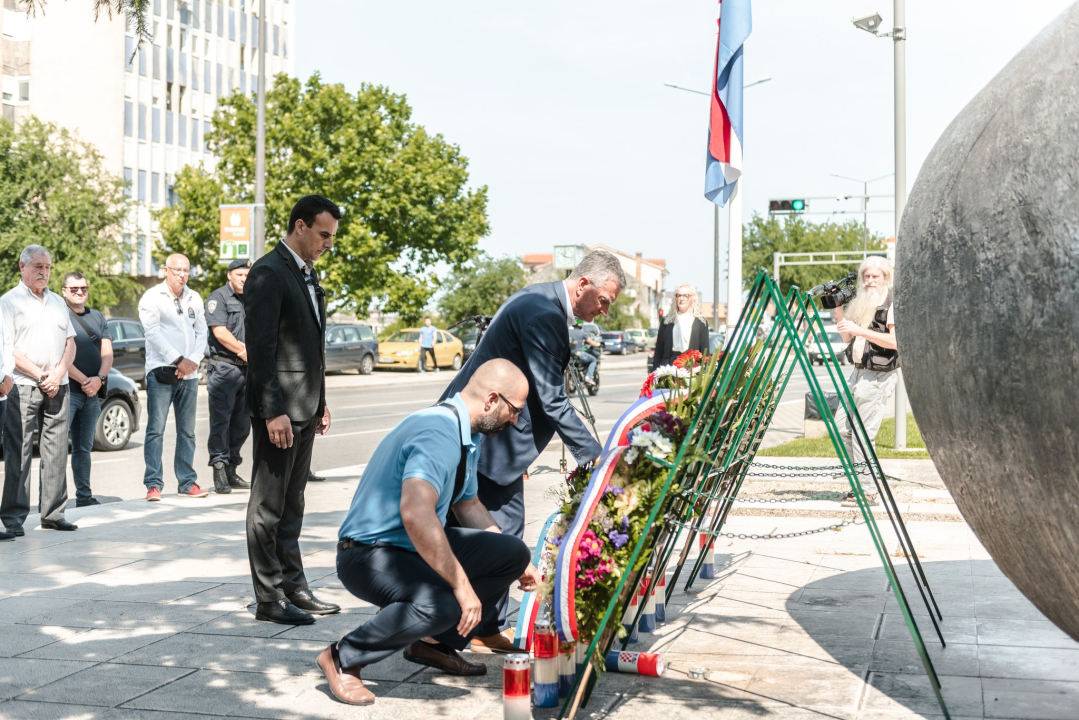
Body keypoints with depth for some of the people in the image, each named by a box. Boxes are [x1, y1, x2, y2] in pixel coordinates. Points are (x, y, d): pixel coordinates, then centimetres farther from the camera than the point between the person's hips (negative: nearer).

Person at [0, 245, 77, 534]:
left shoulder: (57, 302, 19)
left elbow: (70, 343, 15)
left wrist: (58, 374, -2)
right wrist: (40, 375, -11)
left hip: (57, 387, 5)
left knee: (56, 451, 4)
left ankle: (53, 513, 10)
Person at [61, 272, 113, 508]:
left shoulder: (97, 317, 15)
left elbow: (107, 353, 8)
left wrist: (99, 379, -9)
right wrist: (84, 381, -14)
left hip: (92, 392, 6)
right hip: (67, 391, -6)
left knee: (84, 447, 12)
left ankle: (84, 496, 17)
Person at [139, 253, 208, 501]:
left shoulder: (194, 299, 14)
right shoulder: (152, 297, -2)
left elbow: (201, 332, 13)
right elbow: (153, 332, -10)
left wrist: (193, 361, -3)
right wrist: (178, 360, -15)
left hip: (189, 373, 5)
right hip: (161, 371, -5)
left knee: (187, 431, 8)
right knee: (156, 429, -6)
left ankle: (187, 482, 14)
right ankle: (153, 484, -5)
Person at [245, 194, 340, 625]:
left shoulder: (308, 273, 16)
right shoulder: (268, 273, -13)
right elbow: (260, 347, -19)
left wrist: (320, 402, 19)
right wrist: (273, 411, -22)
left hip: (304, 408, 9)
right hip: (278, 408, -9)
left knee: (291, 506, 14)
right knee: (268, 505, 0)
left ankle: (294, 589, 21)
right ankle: (269, 600, 6)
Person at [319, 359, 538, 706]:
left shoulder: (470, 437, 9)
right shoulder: (439, 432, -25)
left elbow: (469, 506, 25)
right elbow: (415, 514, -39)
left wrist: (517, 563, 23)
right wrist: (461, 584, -34)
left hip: (418, 546, 10)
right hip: (369, 554, -10)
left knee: (513, 554, 3)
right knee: (442, 604, -36)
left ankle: (437, 644, 14)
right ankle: (343, 658, -13)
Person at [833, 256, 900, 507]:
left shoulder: (892, 303, -9)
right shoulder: (861, 302, 15)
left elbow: (896, 340, -21)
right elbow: (848, 338, 20)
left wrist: (860, 330, -24)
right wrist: (839, 311, 5)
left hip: (878, 376, -9)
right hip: (858, 371, 9)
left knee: (862, 434, -9)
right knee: (842, 428, 9)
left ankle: (867, 492, -2)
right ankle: (860, 482, 18)